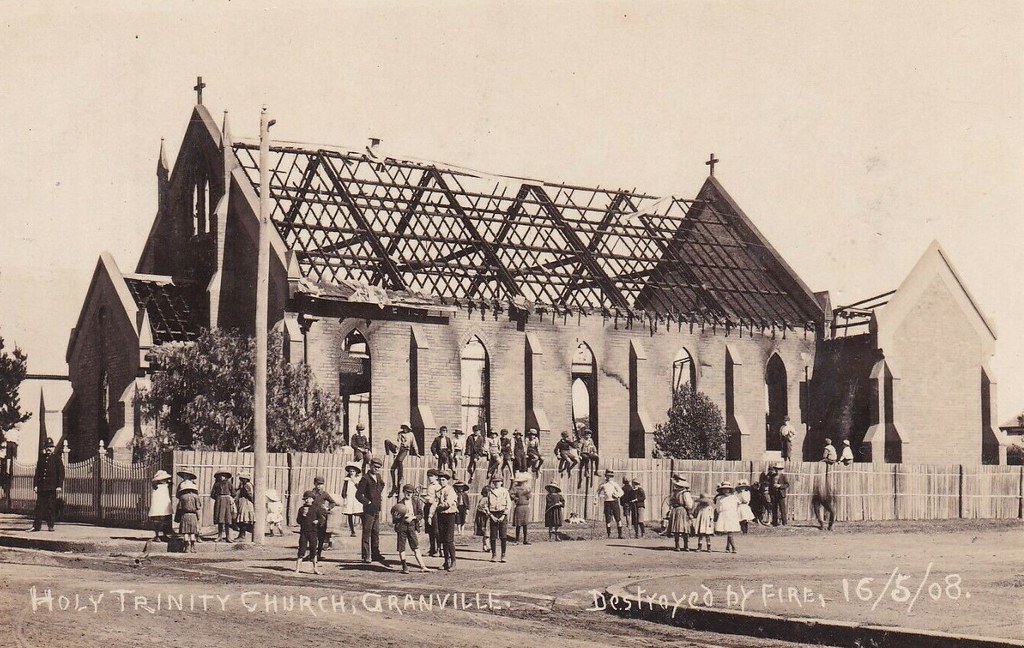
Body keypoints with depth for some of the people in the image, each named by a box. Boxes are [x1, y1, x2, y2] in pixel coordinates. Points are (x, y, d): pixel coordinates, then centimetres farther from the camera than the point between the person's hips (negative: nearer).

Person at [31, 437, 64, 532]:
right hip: (41, 487, 3)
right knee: (39, 506, 0)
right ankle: (37, 525, 2)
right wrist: (35, 485, 5)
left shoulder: (57, 458, 3)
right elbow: (37, 472, 13)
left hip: (52, 487, -3)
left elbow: (61, 473, -1)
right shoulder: (41, 458, 13)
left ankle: (51, 525, 6)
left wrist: (59, 486, -8)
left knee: (51, 506, -1)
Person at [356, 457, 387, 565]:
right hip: (368, 509, -7)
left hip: (377, 509, 7)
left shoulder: (379, 477, 12)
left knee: (376, 532, 12)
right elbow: (358, 495, -13)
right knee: (367, 532, -3)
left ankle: (375, 553, 20)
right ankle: (366, 556, -1)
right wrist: (368, 502, -17)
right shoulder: (365, 478, -10)